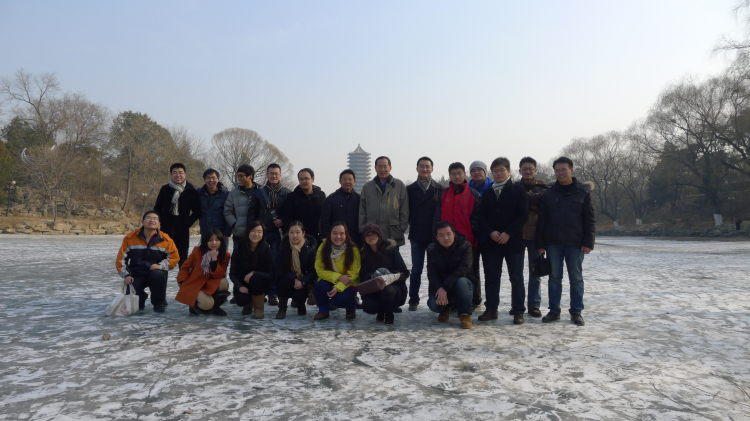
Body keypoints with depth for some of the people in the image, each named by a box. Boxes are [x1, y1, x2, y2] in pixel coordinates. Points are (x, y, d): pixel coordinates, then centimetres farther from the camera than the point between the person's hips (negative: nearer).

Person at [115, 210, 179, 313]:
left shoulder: (166, 240, -3)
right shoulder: (130, 238, 0)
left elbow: (174, 257, 0)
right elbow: (121, 258, 4)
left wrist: (160, 266, -18)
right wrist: (126, 276, -7)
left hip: (155, 272, -1)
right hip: (136, 275, 1)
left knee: (158, 275, -37)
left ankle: (159, 303, -10)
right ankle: (141, 299, 20)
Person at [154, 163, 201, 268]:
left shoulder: (191, 191, 2)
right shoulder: (165, 189, 5)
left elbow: (197, 211, 5)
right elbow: (157, 208, 11)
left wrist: (187, 223, -6)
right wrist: (161, 222, -1)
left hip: (183, 231, -1)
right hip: (166, 229, 1)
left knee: (183, 257, 6)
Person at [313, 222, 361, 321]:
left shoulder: (353, 250, -17)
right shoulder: (323, 247, -12)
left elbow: (353, 274, -17)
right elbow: (319, 270, -12)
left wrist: (338, 287, -31)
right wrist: (338, 277, -26)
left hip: (348, 284, -2)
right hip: (329, 280, 2)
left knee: (340, 299, -29)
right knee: (320, 287, -29)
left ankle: (351, 307, 10)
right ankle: (323, 310, 2)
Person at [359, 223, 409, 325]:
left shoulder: (390, 248, -2)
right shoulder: (364, 253, 6)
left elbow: (404, 273, -5)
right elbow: (363, 277, -1)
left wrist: (391, 276, -24)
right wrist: (373, 276, -21)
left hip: (394, 286, -2)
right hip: (374, 289, 2)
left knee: (387, 291, -38)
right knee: (367, 306, -29)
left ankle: (389, 314, -2)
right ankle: (381, 312, 11)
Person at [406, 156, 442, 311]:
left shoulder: (439, 189, 4)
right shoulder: (410, 189, 7)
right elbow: (407, 211, 5)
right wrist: (412, 225, -4)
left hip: (434, 235, 0)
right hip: (416, 235, 1)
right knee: (416, 270, 5)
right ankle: (413, 300, 12)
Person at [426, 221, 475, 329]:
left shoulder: (465, 246, -12)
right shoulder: (432, 249, -2)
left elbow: (463, 269, -23)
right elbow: (431, 273, -9)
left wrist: (445, 288, -31)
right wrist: (439, 289, -29)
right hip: (440, 286, 3)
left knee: (461, 282, -37)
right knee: (434, 304, -26)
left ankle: (465, 315, -19)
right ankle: (445, 309, 13)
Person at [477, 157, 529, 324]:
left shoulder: (518, 190, 2)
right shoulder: (487, 193, 12)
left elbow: (523, 215, -5)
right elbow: (482, 216, 8)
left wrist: (508, 233, -14)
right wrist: (491, 232, -10)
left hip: (513, 241, -3)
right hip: (492, 242, 3)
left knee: (516, 277, 1)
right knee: (491, 276, 6)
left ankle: (518, 312, 9)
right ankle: (491, 309, 16)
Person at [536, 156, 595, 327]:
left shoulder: (583, 191, 3)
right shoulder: (549, 193, 6)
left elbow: (590, 219, 1)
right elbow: (541, 220, 6)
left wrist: (588, 242, -7)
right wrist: (540, 244, 1)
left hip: (575, 244, -1)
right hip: (553, 243, 1)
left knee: (576, 278, 5)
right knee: (554, 278, 6)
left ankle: (576, 311, 15)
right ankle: (554, 311, 15)